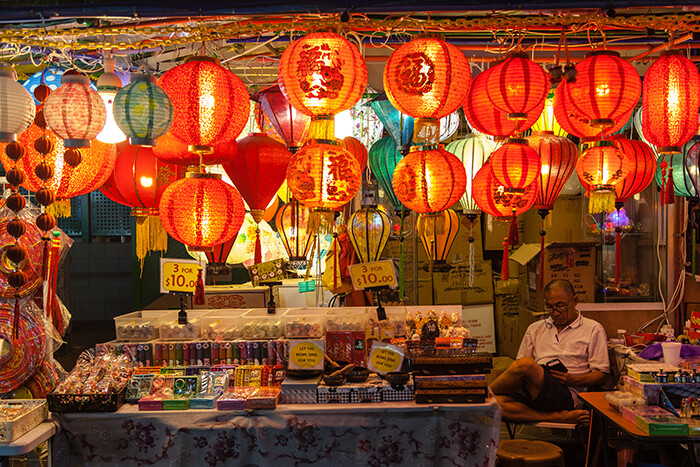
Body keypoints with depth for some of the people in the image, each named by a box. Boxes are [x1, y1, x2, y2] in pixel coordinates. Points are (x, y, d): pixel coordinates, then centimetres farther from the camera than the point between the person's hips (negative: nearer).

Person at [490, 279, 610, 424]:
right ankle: (559, 417, -28)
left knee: (525, 364, -35)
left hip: (568, 394, -4)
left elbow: (602, 374, 8)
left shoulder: (593, 329, 13)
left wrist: (573, 380, -10)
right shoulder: (535, 329, 26)